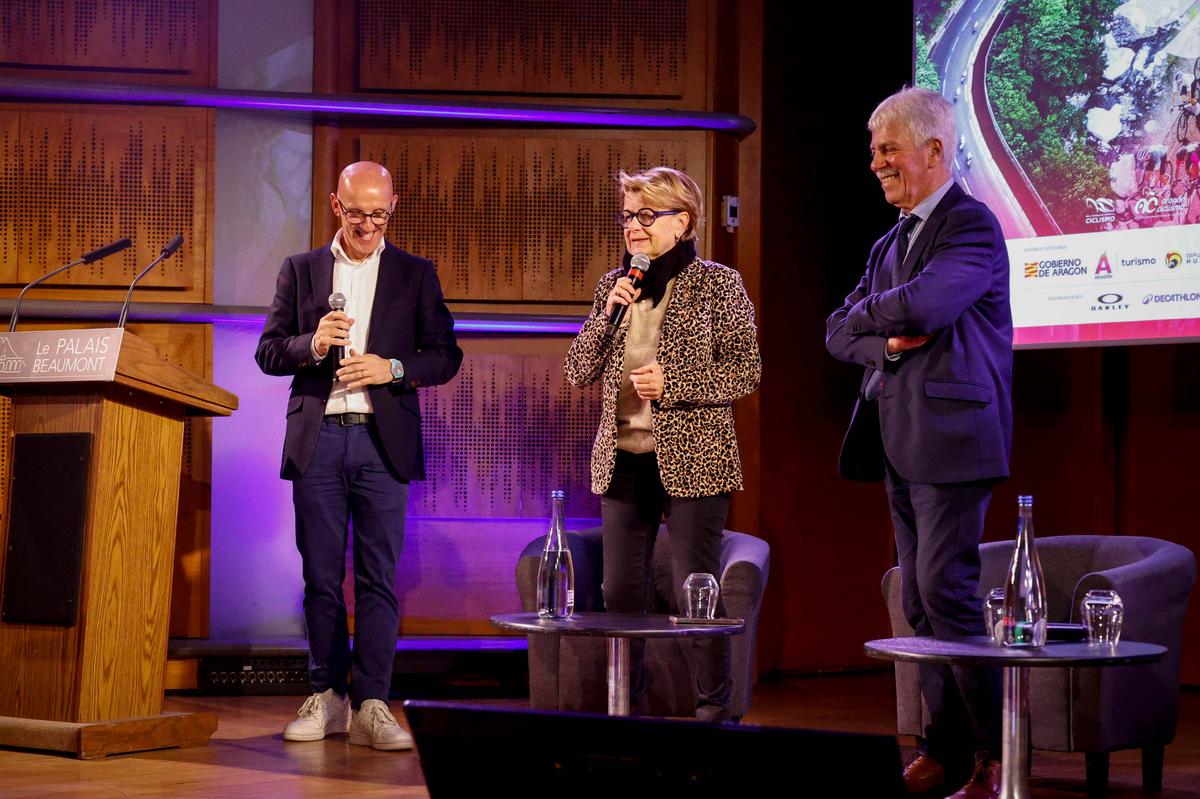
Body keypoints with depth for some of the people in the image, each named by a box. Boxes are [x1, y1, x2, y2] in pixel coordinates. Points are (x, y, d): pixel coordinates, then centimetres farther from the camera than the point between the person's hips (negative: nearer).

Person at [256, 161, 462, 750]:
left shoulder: (416, 275, 8)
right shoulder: (300, 270, 11)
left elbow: (446, 356, 4)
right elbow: (268, 352, 8)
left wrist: (392, 368, -13)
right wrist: (312, 344, -13)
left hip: (383, 441, -1)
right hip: (317, 441, 1)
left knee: (379, 577, -3)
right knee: (320, 575, 5)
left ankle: (370, 706, -2)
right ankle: (327, 696, 14)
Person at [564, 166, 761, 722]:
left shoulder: (718, 284, -2)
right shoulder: (615, 285, 12)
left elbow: (747, 371, -6)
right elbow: (578, 372, 8)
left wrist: (672, 384, -15)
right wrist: (607, 313, -6)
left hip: (693, 459, -5)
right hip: (623, 460, 5)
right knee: (620, 592, 6)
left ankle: (714, 712, 8)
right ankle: (625, 711, 16)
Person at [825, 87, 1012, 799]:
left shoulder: (973, 226, -8)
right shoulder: (891, 243, 19)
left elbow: (922, 306, -23)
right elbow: (840, 332, 14)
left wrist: (867, 310, -3)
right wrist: (886, 343, -7)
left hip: (951, 434, -9)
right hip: (901, 444, 9)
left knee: (947, 589, -12)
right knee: (920, 599, 9)